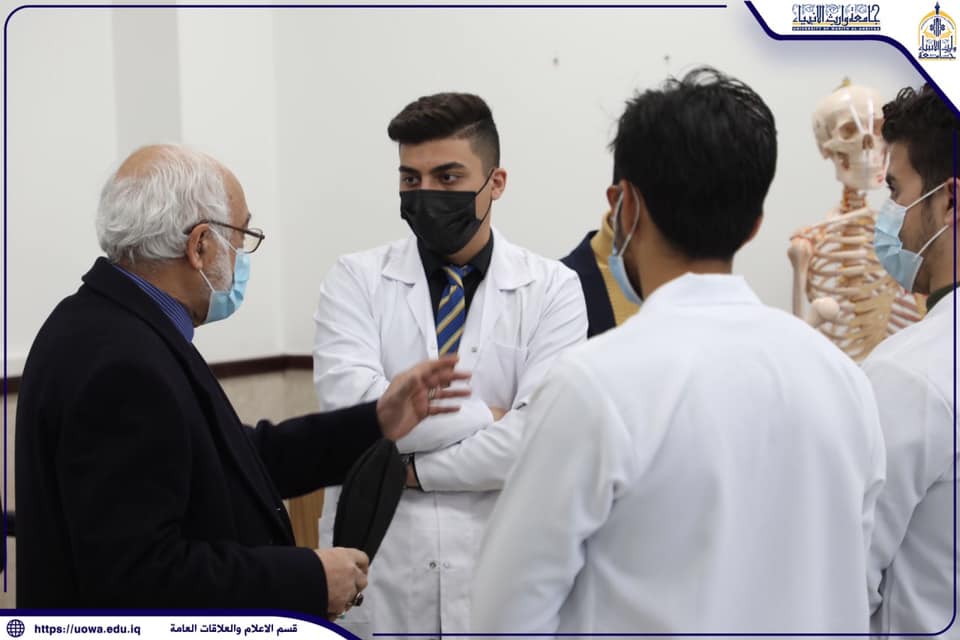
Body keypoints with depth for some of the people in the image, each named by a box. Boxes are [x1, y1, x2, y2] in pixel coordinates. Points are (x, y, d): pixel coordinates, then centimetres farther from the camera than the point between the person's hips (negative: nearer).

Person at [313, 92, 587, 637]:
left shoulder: (552, 289, -3)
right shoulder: (357, 279, 1)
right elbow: (349, 400, -14)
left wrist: (413, 469, -12)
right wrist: (485, 417, -13)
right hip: (376, 576, 1)